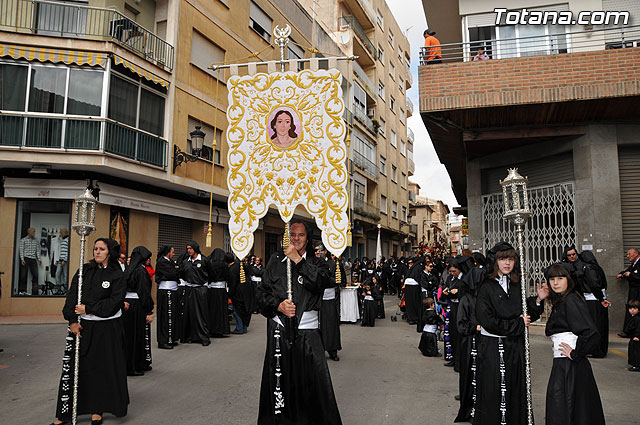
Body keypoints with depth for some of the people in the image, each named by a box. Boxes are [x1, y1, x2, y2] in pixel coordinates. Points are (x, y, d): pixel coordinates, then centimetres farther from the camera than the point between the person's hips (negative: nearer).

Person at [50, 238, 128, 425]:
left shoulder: (117, 275, -4)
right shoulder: (85, 270, 7)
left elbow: (113, 303, -11)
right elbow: (72, 295, 1)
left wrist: (88, 308, -12)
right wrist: (73, 320, -9)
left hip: (106, 329, -3)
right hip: (81, 325, 3)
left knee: (102, 368, 5)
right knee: (72, 366, 3)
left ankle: (97, 410, 20)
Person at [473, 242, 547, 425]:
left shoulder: (517, 285, 9)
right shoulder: (487, 287, -10)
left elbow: (527, 316, 11)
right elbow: (487, 321, -17)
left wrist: (538, 300, -5)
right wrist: (517, 324, -10)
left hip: (515, 347, 5)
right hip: (492, 346, -5)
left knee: (516, 391, 11)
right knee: (494, 393, 0)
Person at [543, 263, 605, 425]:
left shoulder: (571, 300, -15)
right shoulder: (560, 301, 14)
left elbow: (592, 334, -24)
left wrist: (575, 354, -16)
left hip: (570, 367, -9)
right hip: (562, 365, 9)